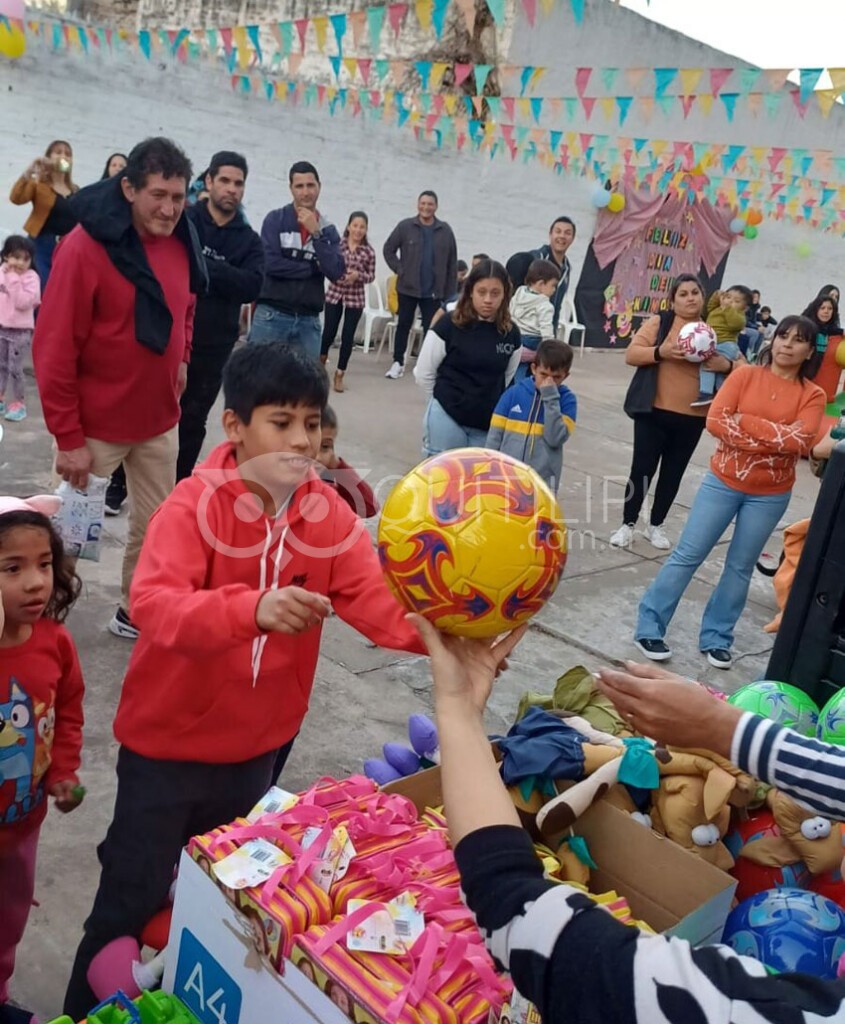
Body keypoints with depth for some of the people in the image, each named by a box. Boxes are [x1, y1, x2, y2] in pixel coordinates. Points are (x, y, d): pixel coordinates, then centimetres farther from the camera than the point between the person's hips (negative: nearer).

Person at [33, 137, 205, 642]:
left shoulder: (181, 243, 0)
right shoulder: (85, 247, -18)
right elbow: (55, 349, -17)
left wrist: (180, 358, 6)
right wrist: (68, 437, -16)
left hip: (161, 420, 6)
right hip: (97, 424, -5)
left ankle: (136, 613, 33)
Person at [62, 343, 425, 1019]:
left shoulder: (329, 512, -9)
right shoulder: (195, 503, -22)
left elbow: (379, 601, -19)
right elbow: (152, 604, -37)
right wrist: (254, 609, -54)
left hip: (260, 742, 5)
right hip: (169, 739, -4)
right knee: (136, 894, 10)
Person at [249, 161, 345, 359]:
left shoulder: (328, 230, 10)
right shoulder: (276, 219, 0)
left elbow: (336, 272, -5)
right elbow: (270, 264, -14)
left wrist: (316, 232, -10)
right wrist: (314, 267, -5)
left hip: (309, 320, 3)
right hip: (272, 316, -3)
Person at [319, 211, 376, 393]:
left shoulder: (368, 251, -5)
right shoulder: (337, 243, -5)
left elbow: (371, 276, 1)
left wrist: (358, 275, -16)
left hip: (356, 298, 0)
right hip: (335, 294, 0)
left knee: (348, 337, 3)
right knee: (329, 332, 5)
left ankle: (339, 374, 16)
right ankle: (322, 358, 37)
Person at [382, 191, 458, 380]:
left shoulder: (445, 230, -1)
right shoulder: (405, 226, -3)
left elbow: (452, 263, 2)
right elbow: (388, 249, 5)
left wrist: (451, 292, 0)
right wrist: (399, 270, -5)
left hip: (433, 291, 0)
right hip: (407, 287, 0)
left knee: (431, 328, 4)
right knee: (403, 325, 9)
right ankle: (398, 362, 19)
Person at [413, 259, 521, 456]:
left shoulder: (511, 334, -1)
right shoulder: (449, 325, -11)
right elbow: (423, 374, -3)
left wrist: (486, 403, 11)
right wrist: (448, 399, 7)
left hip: (489, 424, 3)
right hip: (447, 419, -3)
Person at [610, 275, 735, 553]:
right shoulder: (659, 322, -1)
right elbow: (631, 354, -8)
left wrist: (726, 365, -15)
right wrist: (660, 352, -24)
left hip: (692, 418, 3)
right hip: (654, 412, -3)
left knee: (673, 473, 10)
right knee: (642, 469, 0)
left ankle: (656, 525, 24)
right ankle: (627, 524, 13)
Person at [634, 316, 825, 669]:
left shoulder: (813, 395, -2)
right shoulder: (744, 375, -3)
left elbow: (800, 442, -17)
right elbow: (715, 420, -14)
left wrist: (744, 420, -18)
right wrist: (774, 440, -18)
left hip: (770, 495, 1)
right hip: (723, 482, -1)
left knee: (740, 567, 10)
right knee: (687, 554, 1)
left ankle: (716, 638, 23)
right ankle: (649, 627, 9)